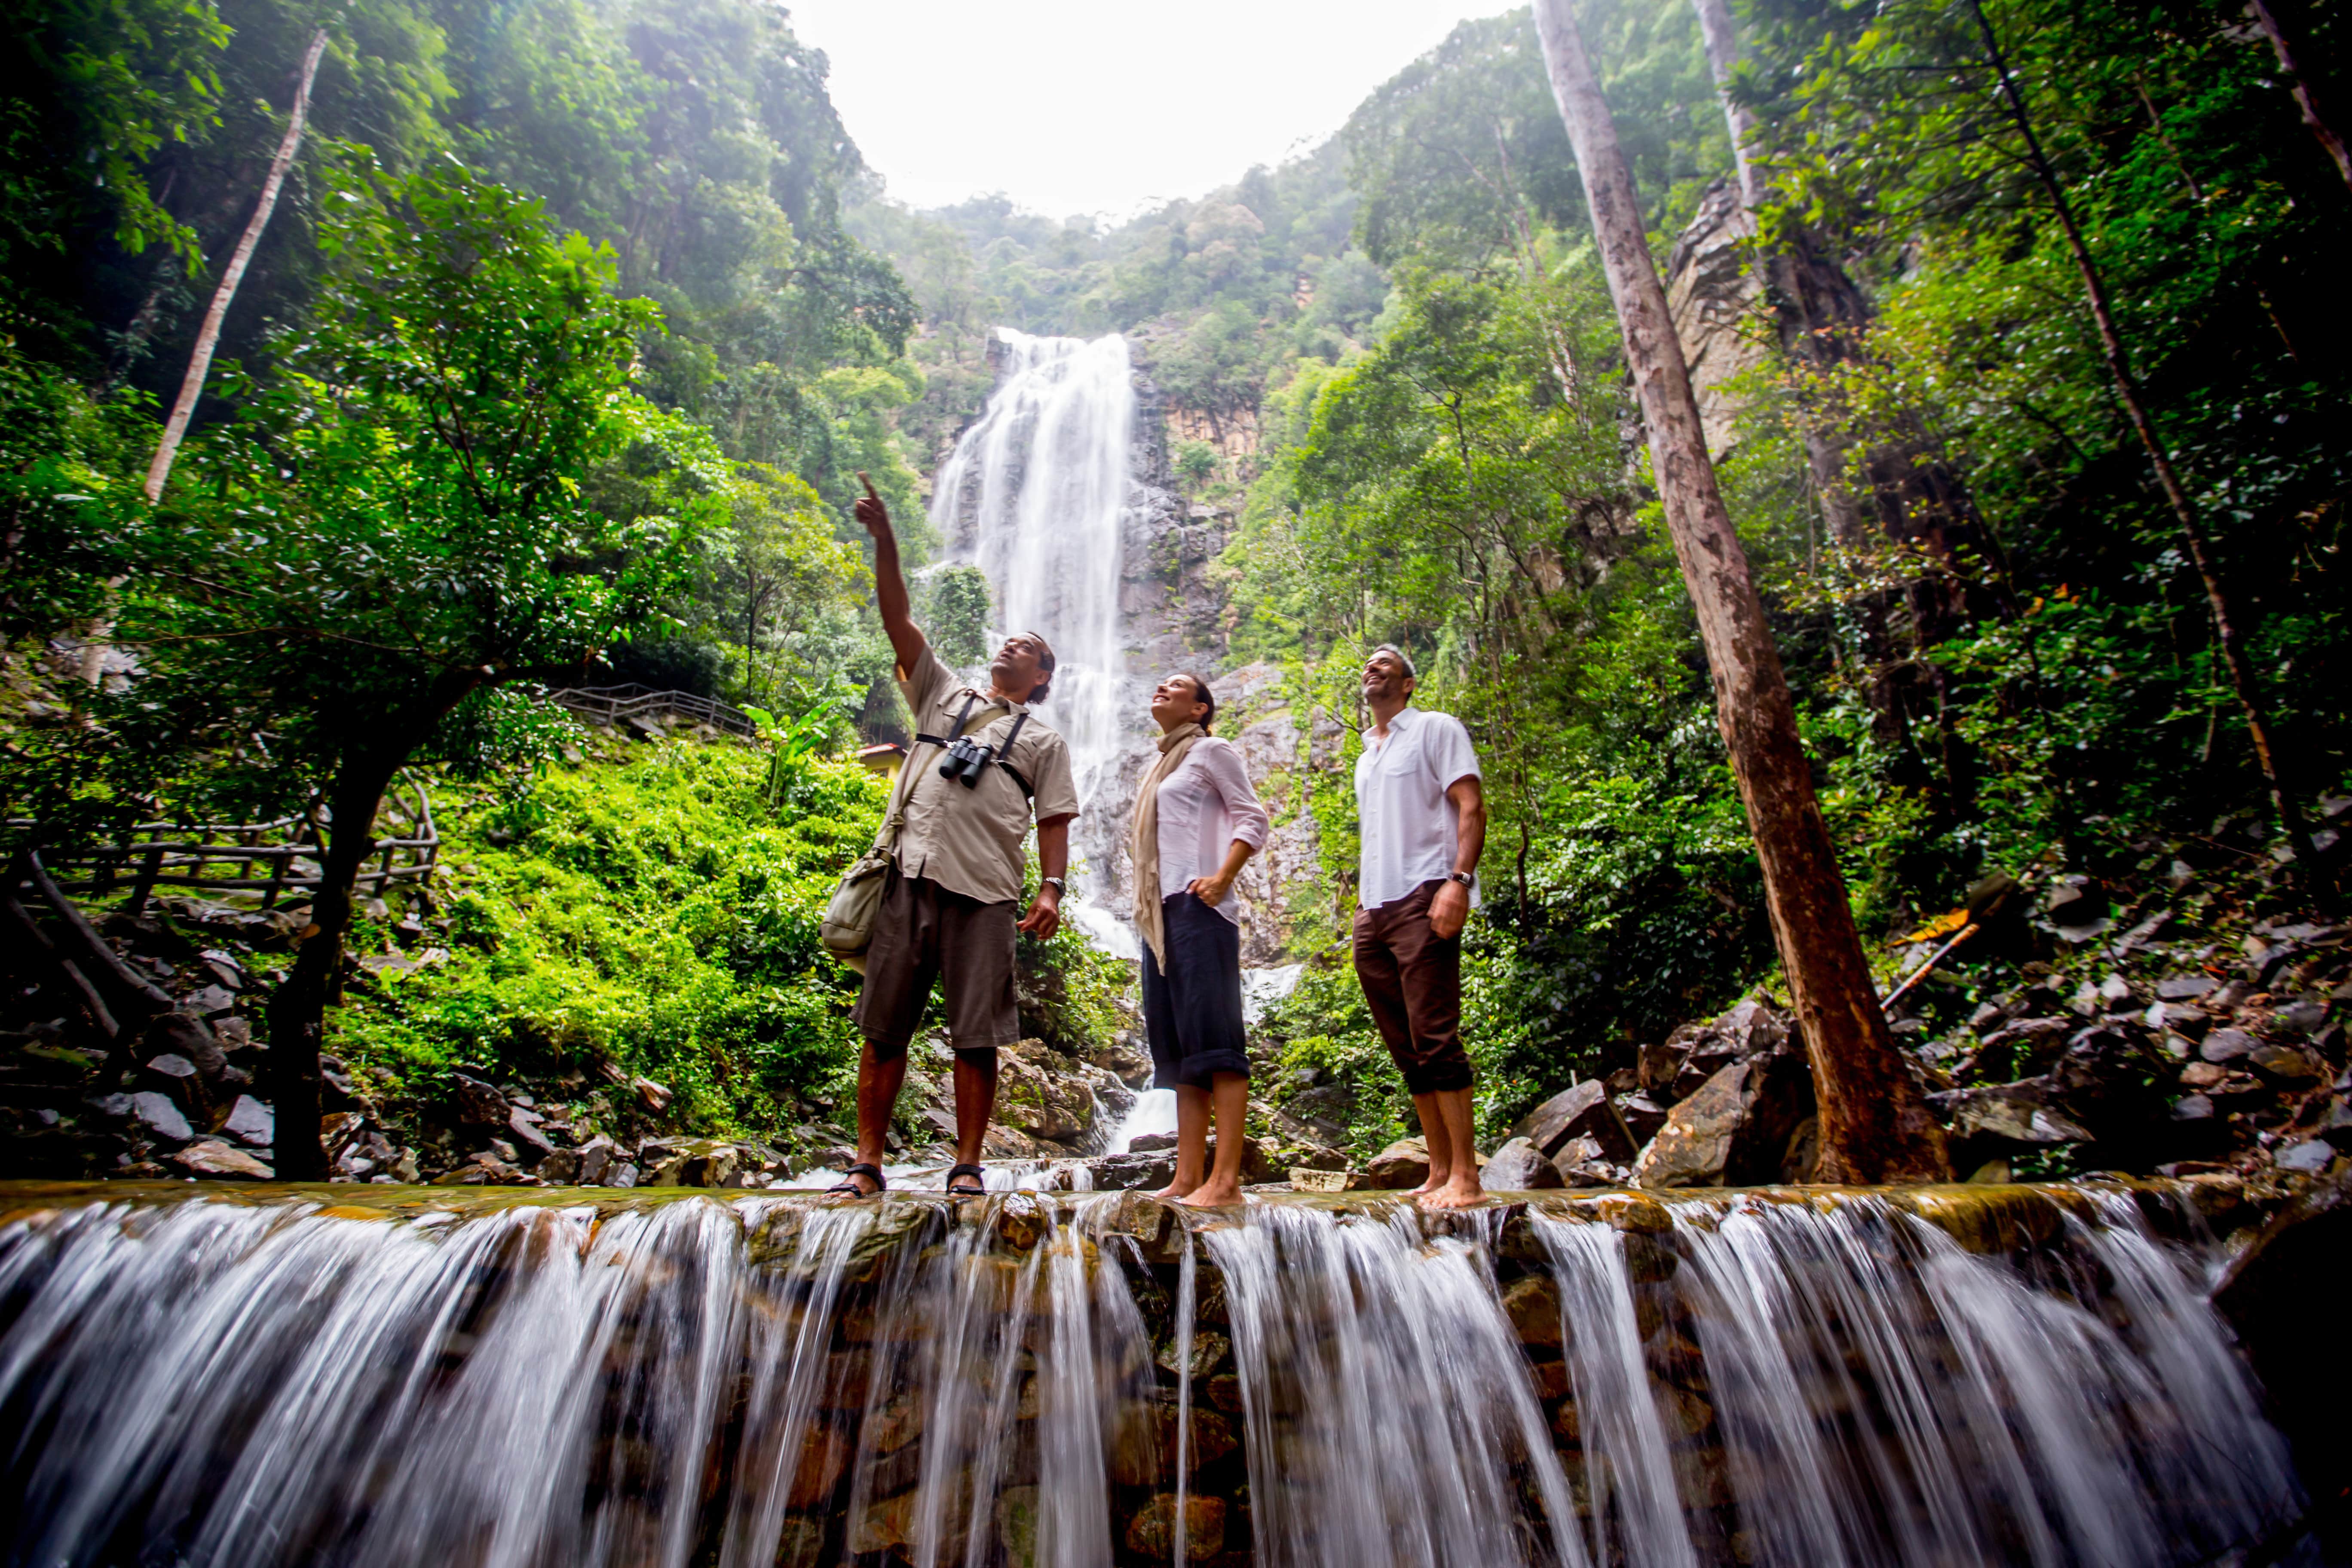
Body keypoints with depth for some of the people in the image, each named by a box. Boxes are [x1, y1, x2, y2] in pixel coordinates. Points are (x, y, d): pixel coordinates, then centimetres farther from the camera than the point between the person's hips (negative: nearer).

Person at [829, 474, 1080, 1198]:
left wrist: (1052, 888, -8)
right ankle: (867, 1162, 13)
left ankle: (967, 1166, 10)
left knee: (977, 1036, 0)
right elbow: (898, 618, 12)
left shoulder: (1043, 740, 14)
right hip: (911, 879, 2)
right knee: (883, 1028, 4)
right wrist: (883, 540, 3)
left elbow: (1054, 821, 7)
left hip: (985, 893, -2)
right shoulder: (943, 694, 20)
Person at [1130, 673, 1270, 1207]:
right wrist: (1145, 909, 16)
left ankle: (1226, 1180, -16)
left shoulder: (1211, 751, 6)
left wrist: (1222, 878, -17)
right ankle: (1187, 1177, 5)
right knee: (1176, 1049, 4)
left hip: (1197, 904, -8)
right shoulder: (1161, 767, 28)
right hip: (1159, 913, 9)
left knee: (1214, 1042, -13)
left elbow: (1253, 817, -4)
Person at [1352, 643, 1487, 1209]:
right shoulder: (1366, 754, 24)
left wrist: (1459, 880, -20)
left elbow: (1471, 808, -7)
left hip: (1421, 899, -7)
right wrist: (1360, 902, 17)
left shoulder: (1436, 729, 3)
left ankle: (1465, 1175, -5)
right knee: (1406, 1049, 7)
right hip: (1374, 910, 8)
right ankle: (1439, 1171, 13)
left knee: (1435, 1039, -11)